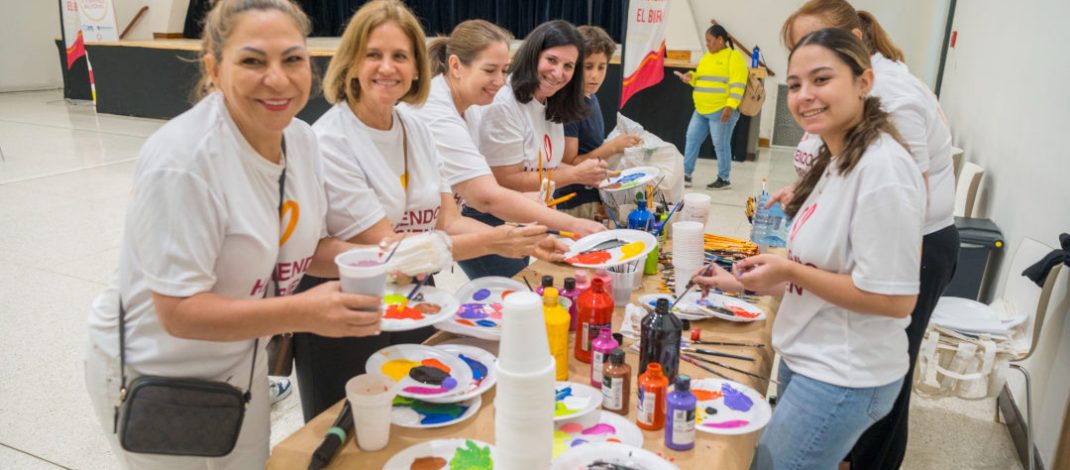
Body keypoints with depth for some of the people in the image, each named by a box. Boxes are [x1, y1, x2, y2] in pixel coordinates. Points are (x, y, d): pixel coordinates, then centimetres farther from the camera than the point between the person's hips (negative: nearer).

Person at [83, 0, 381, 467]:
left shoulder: (301, 137, -8)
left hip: (242, 360, 7)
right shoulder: (182, 161, -30)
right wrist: (302, 312, -39)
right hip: (153, 377, -7)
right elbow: (180, 313, -29)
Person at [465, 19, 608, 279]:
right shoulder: (502, 104, -22)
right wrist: (575, 174, -16)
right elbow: (506, 180, -21)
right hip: (486, 222, -8)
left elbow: (541, 162, 7)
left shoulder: (552, 105, 6)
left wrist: (588, 174, -9)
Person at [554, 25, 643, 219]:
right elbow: (569, 165, -18)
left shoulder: (592, 98, 7)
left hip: (594, 200, 8)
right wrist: (611, 147, -21)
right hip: (574, 206, -8)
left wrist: (620, 145, 4)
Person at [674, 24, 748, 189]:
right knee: (692, 140, 7)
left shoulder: (734, 57, -7)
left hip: (721, 111, -8)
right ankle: (686, 175, 14)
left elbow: (737, 84, -15)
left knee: (721, 145, -2)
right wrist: (691, 77, 5)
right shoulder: (706, 57, 17)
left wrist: (730, 106, -23)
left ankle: (724, 179, 10)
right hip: (701, 110, 8)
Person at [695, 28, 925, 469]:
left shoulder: (882, 168, -23)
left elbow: (895, 299, -24)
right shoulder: (838, 159, 7)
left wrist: (789, 271, -18)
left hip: (842, 379, -9)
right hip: (808, 359, 9)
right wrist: (747, 282, 13)